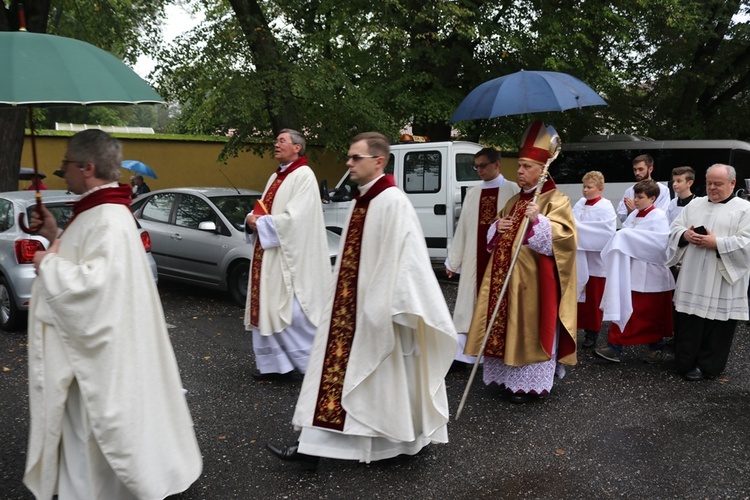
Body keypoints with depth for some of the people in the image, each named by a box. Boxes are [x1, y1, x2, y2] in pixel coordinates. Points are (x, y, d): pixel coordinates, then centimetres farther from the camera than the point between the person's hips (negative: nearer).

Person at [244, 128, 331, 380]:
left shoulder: (303, 175, -10)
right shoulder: (275, 177, 18)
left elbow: (295, 218, -20)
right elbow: (264, 211, 19)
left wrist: (260, 222, -13)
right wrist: (252, 220, -3)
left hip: (289, 257, -9)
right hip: (267, 254, 9)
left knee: (292, 311, -7)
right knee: (266, 309, 10)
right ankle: (275, 364, 20)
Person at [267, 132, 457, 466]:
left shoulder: (393, 203, -17)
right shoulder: (360, 202, 10)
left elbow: (405, 259, -22)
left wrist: (394, 308, -23)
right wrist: (340, 300, 18)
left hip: (377, 310, -9)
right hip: (351, 307, 9)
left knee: (387, 376, 6)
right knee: (335, 366, 11)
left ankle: (409, 438, 27)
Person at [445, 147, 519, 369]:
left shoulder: (512, 190, -2)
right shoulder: (473, 193, 11)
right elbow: (462, 228, 11)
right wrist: (453, 261, 10)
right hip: (475, 259, 4)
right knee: (469, 305, 3)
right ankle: (462, 354, 7)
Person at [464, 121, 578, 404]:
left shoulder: (555, 200, -5)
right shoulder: (515, 201, 18)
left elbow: (564, 236, -17)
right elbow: (497, 240, 25)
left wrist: (538, 220, -29)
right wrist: (497, 228, 3)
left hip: (534, 278, -7)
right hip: (506, 276, 8)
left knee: (530, 327, -2)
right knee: (507, 325, 10)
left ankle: (529, 382, 9)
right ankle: (511, 375, 23)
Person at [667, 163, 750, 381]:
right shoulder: (695, 204, 13)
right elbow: (674, 229, 12)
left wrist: (717, 243, -19)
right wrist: (686, 235, -9)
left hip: (721, 285, -4)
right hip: (692, 280, 4)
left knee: (716, 328, 5)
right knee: (688, 325, 8)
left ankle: (707, 367, 19)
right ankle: (686, 363, 21)